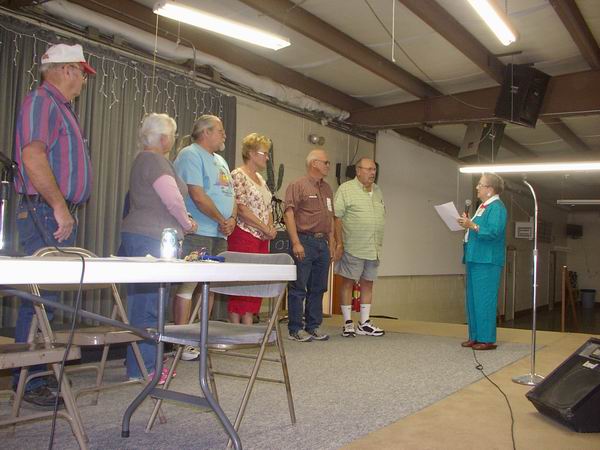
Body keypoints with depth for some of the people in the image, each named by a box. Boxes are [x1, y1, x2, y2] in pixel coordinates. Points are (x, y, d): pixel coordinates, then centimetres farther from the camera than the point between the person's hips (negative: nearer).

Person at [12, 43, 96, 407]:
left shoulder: (61, 107, 22)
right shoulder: (41, 101, -8)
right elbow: (32, 156, -22)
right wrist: (60, 207, -22)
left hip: (60, 215, 10)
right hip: (45, 213, -10)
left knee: (48, 297, 13)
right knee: (41, 297, -8)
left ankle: (39, 372, 22)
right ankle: (29, 381, -1)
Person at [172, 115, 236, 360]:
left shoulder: (220, 161, 23)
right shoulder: (190, 155, -5)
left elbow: (231, 195, 20)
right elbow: (197, 195, -15)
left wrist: (232, 219, 0)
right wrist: (222, 220, -10)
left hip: (219, 234, 9)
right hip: (197, 232, -9)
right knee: (188, 284, -8)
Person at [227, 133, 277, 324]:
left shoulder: (260, 178, 19)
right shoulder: (238, 175, -8)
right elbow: (241, 209, -17)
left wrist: (271, 227, 4)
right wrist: (266, 229, -13)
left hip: (262, 239, 9)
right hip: (244, 236, -8)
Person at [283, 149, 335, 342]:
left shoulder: (327, 189, 19)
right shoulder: (298, 186, -4)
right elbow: (289, 214, -11)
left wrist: (331, 244, 16)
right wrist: (296, 243, -18)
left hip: (322, 242, 7)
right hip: (304, 241, -7)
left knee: (318, 288, 10)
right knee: (298, 288, -2)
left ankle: (313, 327, 19)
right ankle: (296, 329, 5)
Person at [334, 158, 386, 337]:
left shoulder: (377, 191, 15)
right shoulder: (345, 189, -5)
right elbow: (337, 218, -10)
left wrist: (379, 243, 14)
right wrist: (339, 244, -15)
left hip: (373, 249, 7)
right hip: (352, 248, -7)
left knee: (368, 284, 10)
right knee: (348, 282, 0)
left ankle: (364, 323, 17)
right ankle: (348, 323, 8)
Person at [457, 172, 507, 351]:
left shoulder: (496, 207, -11)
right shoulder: (483, 206, 19)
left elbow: (494, 232, -23)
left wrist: (472, 226, -23)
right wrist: (467, 223, 12)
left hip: (487, 262, -10)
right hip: (475, 259, 10)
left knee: (484, 300, -7)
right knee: (473, 300, 12)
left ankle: (487, 339, -1)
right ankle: (475, 336, 19)